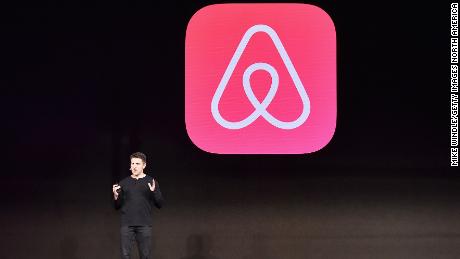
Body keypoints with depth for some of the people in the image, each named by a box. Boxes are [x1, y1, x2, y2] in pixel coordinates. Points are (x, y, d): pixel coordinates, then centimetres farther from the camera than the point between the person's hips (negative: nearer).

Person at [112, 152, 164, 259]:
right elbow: (117, 207, 10)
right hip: (127, 225, 1)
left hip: (145, 225, -1)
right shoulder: (124, 183, 9)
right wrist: (116, 196, -10)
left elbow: (160, 205, 1)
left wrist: (154, 192, -16)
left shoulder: (151, 182, 4)